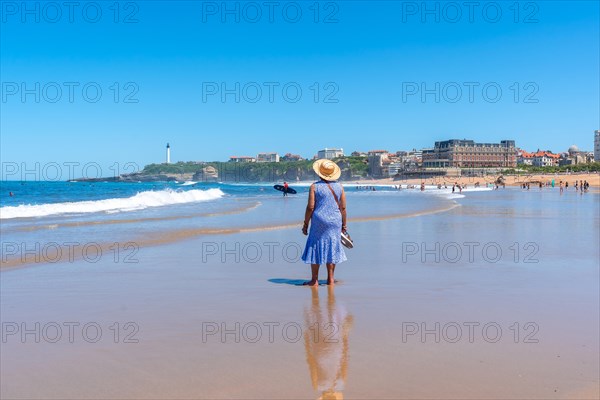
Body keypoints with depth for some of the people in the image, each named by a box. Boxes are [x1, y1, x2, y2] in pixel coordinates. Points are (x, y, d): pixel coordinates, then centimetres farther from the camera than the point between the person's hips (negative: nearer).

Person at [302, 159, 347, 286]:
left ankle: (314, 280, 5)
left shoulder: (315, 186, -5)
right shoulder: (339, 187, 5)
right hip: (335, 222, 3)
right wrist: (344, 225, 13)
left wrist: (305, 224, -1)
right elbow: (343, 208, 5)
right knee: (332, 248, 11)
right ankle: (330, 278, 15)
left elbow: (310, 207, -8)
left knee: (316, 248, 4)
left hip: (319, 221, -3)